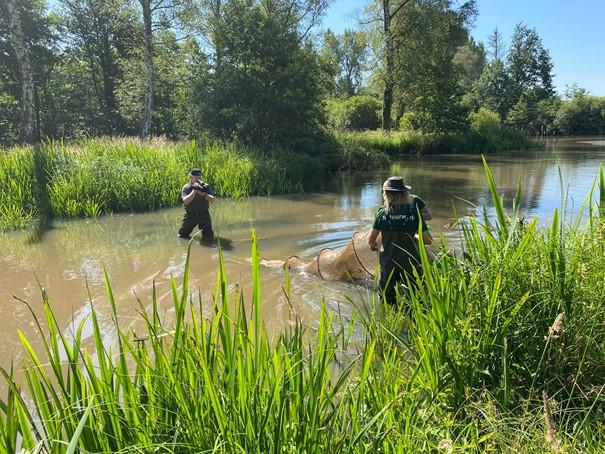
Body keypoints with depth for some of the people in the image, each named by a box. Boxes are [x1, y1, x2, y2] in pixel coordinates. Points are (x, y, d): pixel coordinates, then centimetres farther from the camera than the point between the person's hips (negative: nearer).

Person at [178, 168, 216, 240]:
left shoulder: (205, 186, -2)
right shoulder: (186, 188, -5)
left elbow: (213, 200, -11)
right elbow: (185, 201, -20)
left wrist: (203, 194, -23)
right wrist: (194, 191, -25)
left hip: (204, 215, 0)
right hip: (190, 215, 0)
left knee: (209, 237, -5)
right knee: (182, 235, 7)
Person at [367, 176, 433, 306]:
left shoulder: (382, 212, -6)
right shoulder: (414, 211, -8)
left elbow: (371, 239, -7)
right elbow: (428, 240, -8)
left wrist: (372, 245, 16)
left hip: (388, 262, 1)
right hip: (410, 262, -1)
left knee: (388, 300, 18)